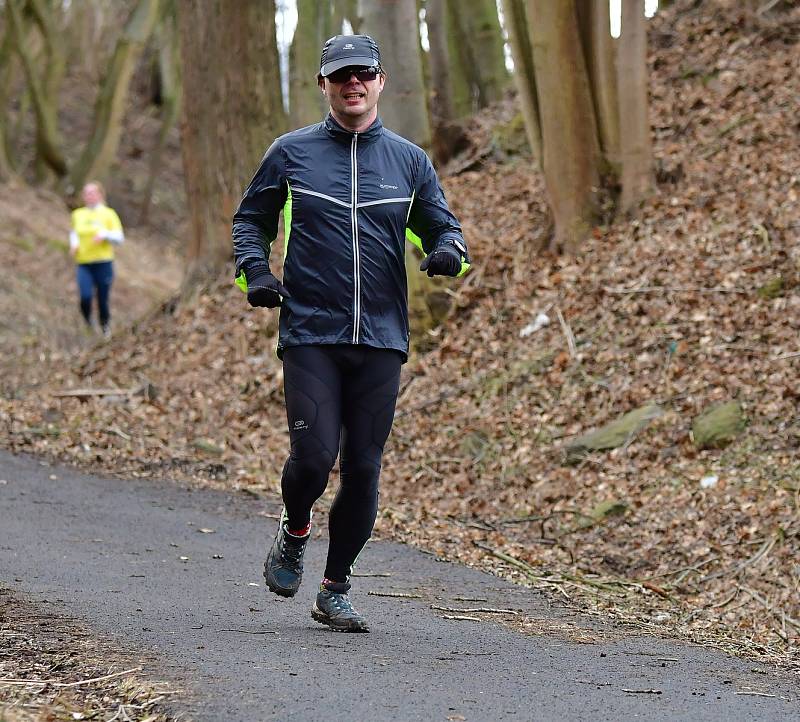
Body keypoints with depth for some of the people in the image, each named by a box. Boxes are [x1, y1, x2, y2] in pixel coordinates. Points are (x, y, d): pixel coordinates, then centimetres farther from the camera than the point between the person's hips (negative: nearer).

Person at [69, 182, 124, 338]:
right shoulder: (78, 215, 10)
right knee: (85, 297, -18)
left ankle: (105, 329, 24)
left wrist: (105, 234, -17)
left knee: (103, 300, 0)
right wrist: (73, 243, 8)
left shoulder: (109, 214, 1)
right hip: (83, 263, 2)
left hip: (103, 262, -2)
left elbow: (119, 237, 0)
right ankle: (88, 324, 9)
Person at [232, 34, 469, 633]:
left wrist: (449, 249, -8)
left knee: (363, 469, 2)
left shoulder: (409, 160, 10)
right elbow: (251, 218, 15)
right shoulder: (291, 153, 6)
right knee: (314, 455, -15)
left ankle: (336, 590, 17)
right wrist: (254, 270, -3)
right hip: (310, 333, -2)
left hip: (382, 338, 2)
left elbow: (441, 223, 16)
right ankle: (294, 533, 18)